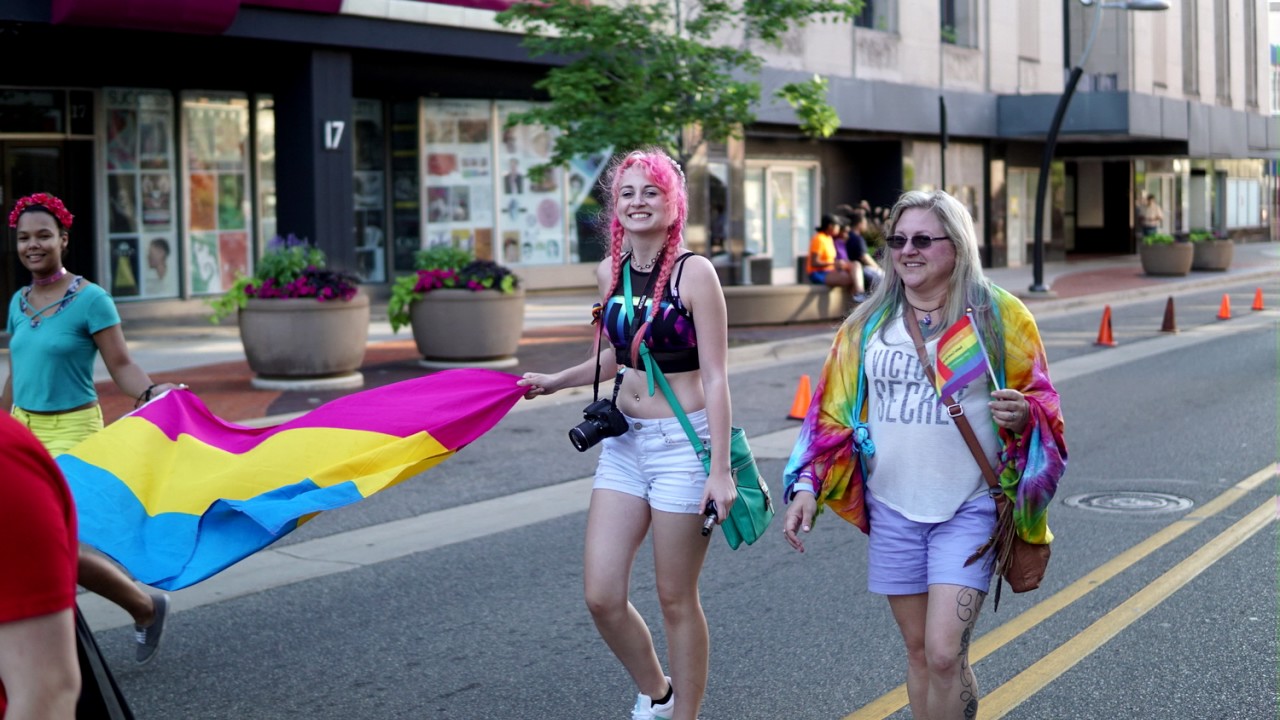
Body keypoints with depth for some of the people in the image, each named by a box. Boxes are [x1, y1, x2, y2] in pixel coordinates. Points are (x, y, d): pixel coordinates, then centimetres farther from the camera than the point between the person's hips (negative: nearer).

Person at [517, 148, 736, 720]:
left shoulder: (693, 272, -11)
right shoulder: (610, 272, 7)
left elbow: (716, 377, -13)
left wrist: (719, 470, -17)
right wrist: (555, 381, 23)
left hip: (684, 442, -6)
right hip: (624, 440, 6)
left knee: (676, 600, 3)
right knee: (601, 595, 2)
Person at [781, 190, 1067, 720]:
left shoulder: (1000, 317, -3)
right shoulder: (869, 324, 6)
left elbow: (1041, 407, 2)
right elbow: (834, 413, 9)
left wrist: (1022, 415, -21)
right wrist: (807, 485, 0)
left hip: (967, 511, -4)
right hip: (892, 509, 4)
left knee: (945, 654, -12)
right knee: (917, 649, 11)